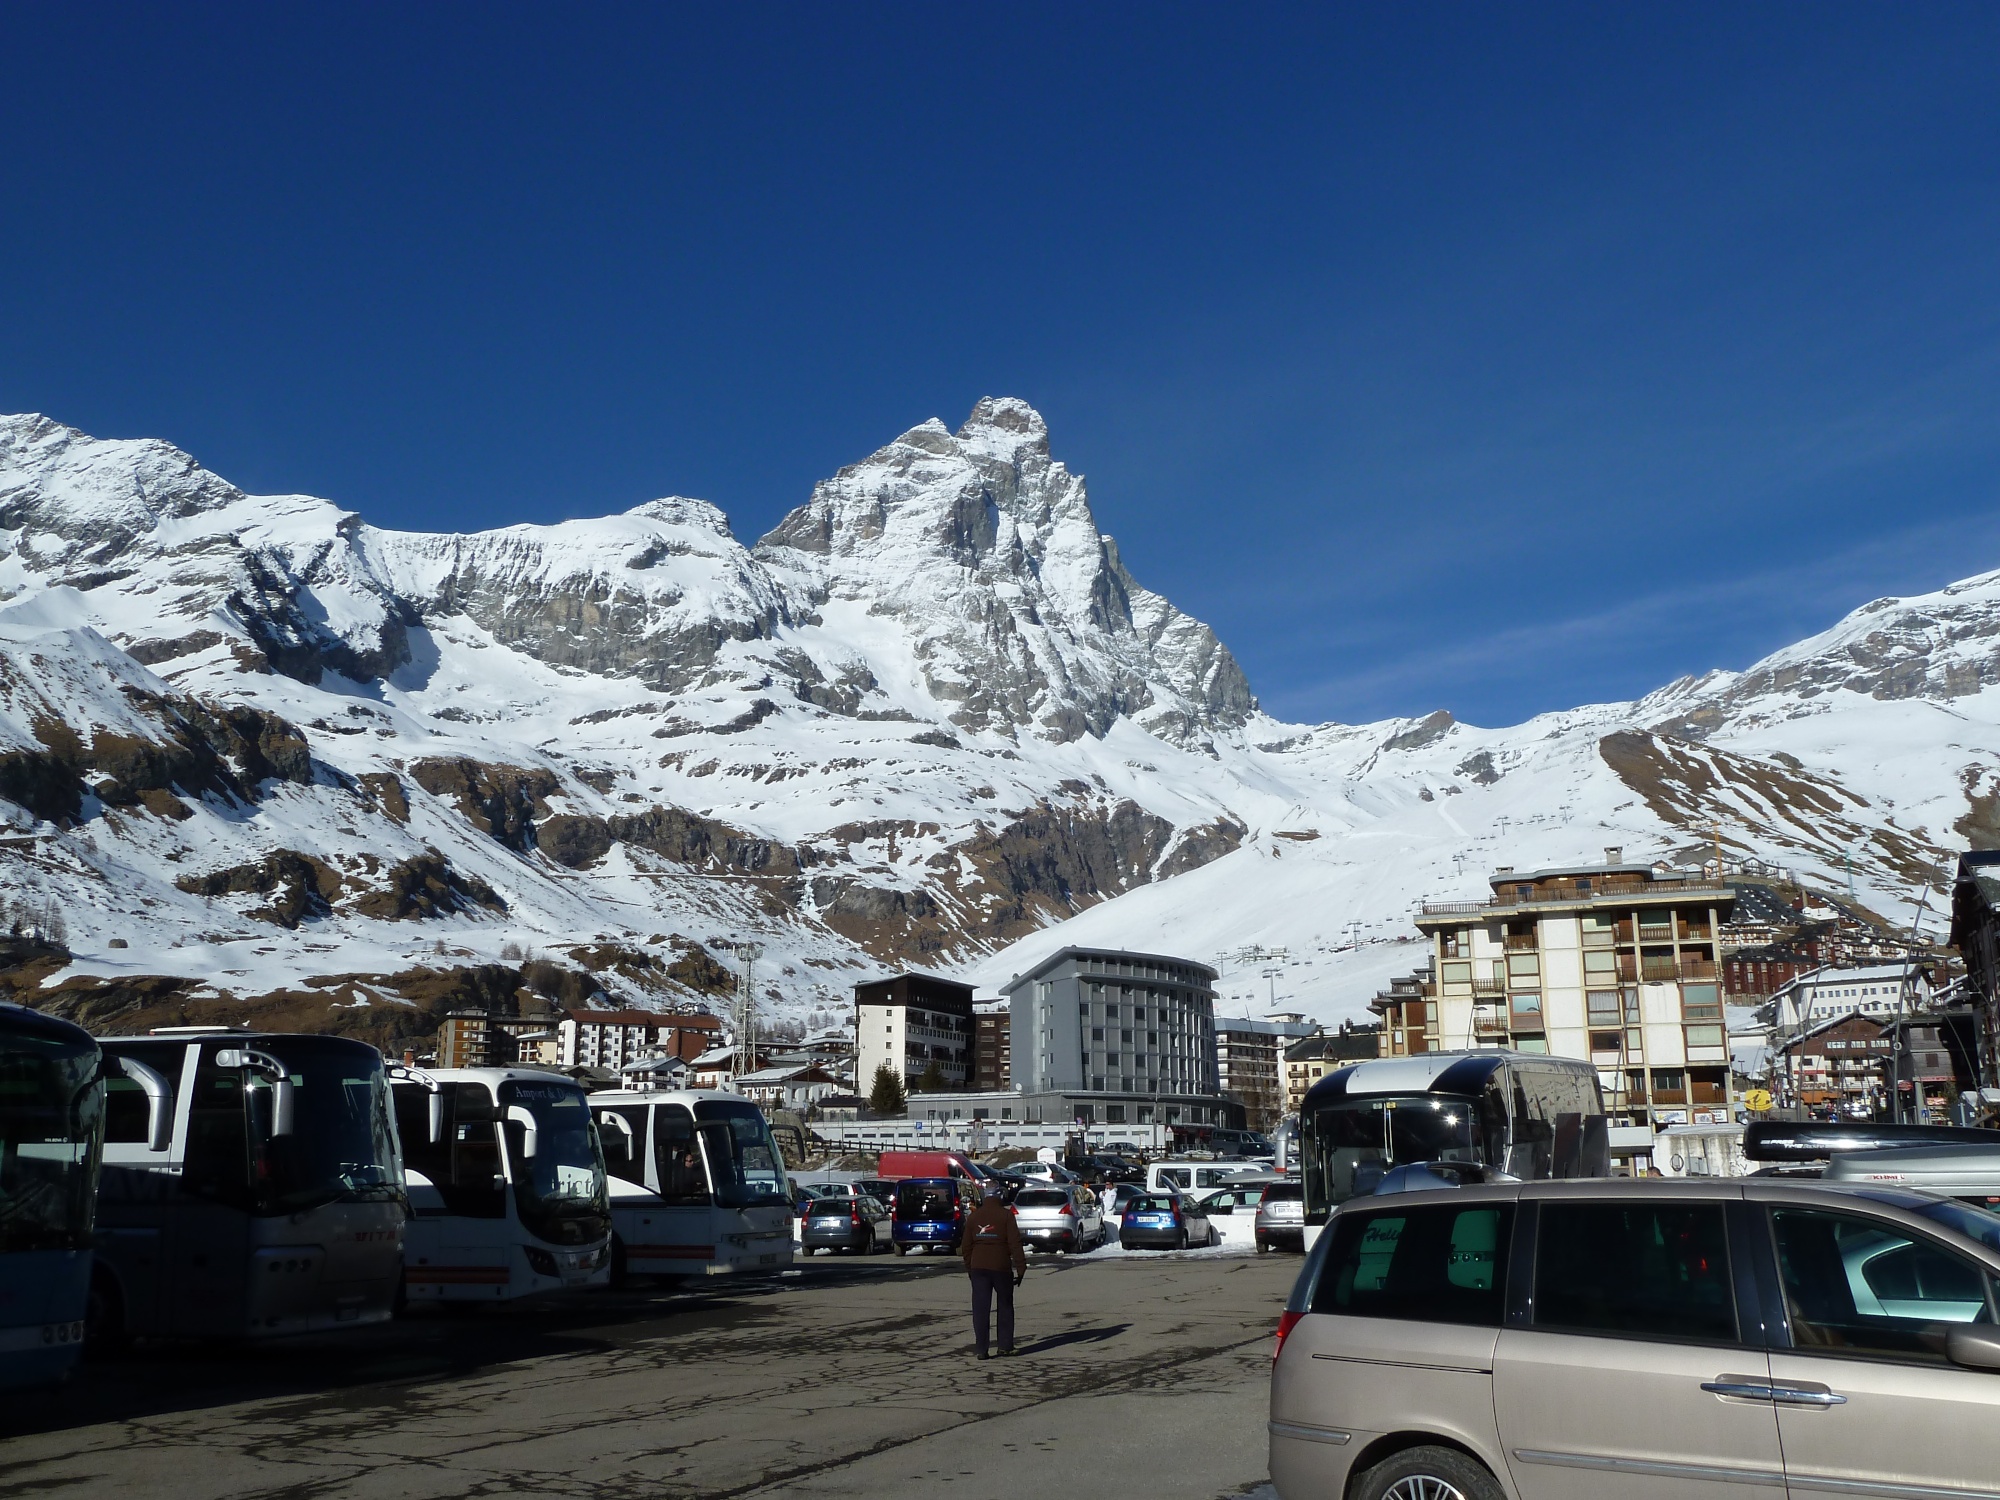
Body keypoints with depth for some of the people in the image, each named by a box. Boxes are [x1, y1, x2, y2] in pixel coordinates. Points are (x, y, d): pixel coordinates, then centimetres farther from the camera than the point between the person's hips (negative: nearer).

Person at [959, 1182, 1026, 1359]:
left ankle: (981, 1349, 0)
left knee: (981, 1309, 3)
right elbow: (1015, 1244, -9)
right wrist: (1021, 1269, -5)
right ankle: (1006, 1345, 14)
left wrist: (969, 1268, 19)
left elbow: (966, 1246, 10)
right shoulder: (1006, 1215, -5)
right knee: (1005, 1306, 13)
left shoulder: (973, 1217, 6)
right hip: (1001, 1267, -2)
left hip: (978, 1267, 2)